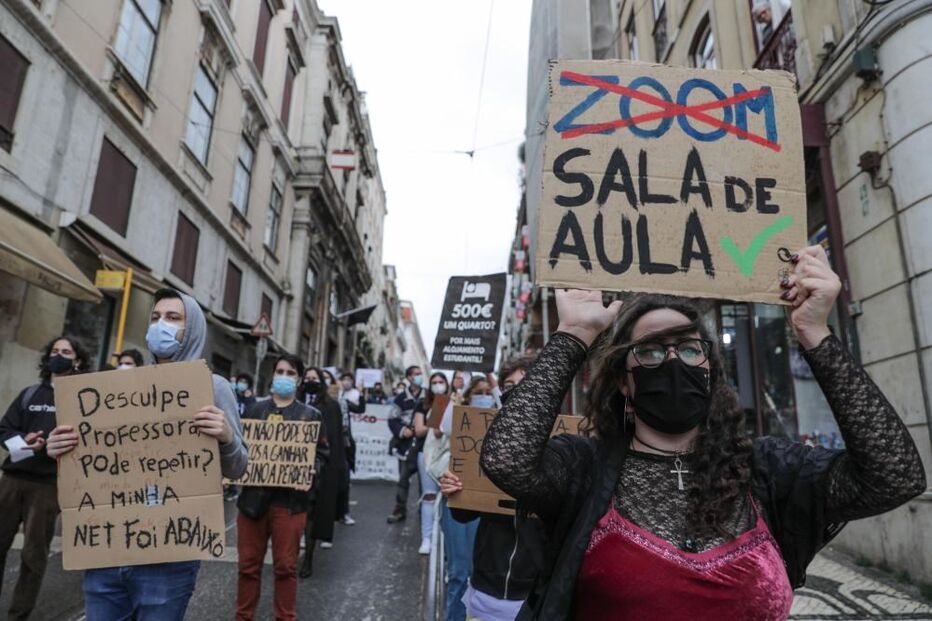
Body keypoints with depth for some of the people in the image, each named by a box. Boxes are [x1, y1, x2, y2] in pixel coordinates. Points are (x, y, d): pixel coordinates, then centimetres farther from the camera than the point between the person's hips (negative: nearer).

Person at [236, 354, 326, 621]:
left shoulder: (311, 415, 5)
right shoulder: (254, 409, 11)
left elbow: (321, 453, 3)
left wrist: (309, 469, -15)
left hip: (290, 498, -2)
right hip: (253, 495, 2)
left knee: (286, 566, 7)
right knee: (249, 564, 12)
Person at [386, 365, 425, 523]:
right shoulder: (401, 398, 3)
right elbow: (392, 419, 2)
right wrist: (401, 430, -12)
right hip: (406, 443, 0)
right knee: (403, 477, 5)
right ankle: (400, 510, 14)